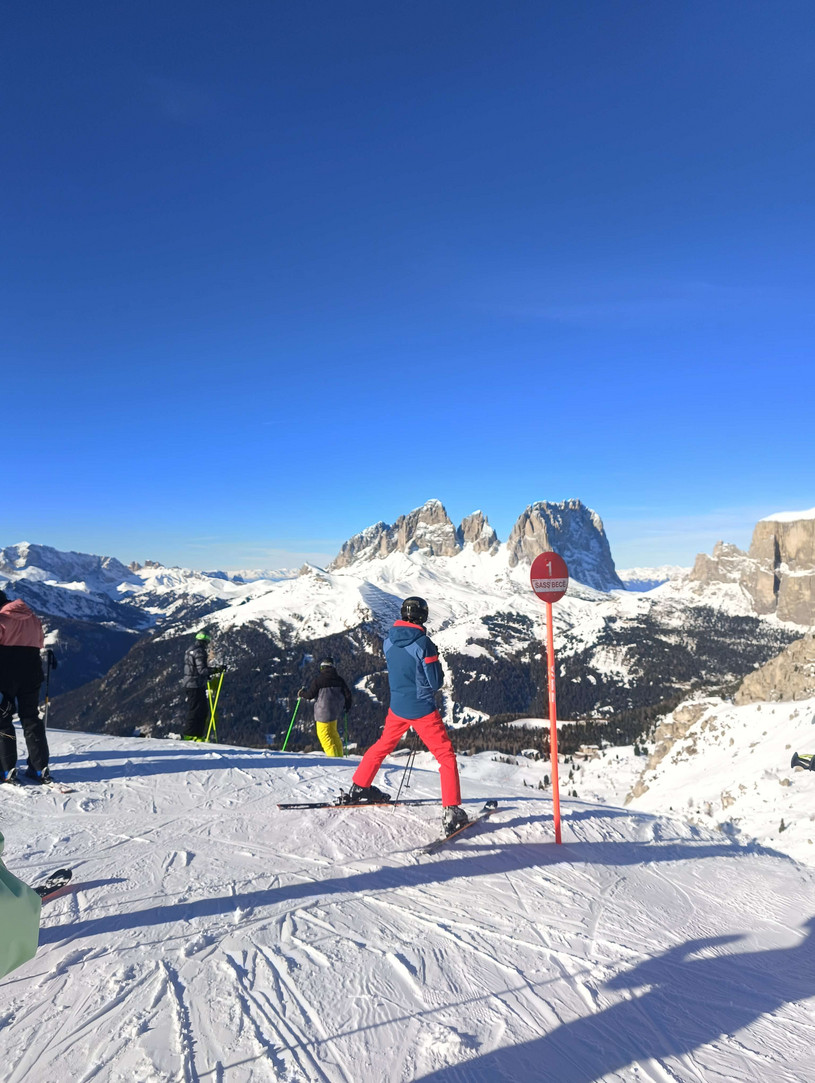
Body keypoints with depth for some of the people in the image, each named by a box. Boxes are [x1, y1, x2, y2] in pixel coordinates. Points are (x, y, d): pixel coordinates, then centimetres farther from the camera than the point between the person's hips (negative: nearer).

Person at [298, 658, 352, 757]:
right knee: (333, 733, 22)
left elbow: (310, 694, -9)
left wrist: (301, 693, 12)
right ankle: (339, 755, 24)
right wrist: (348, 705, 24)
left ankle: (333, 756, -4)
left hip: (323, 711, -6)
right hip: (335, 711, 6)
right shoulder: (339, 679, 5)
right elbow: (347, 694, 6)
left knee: (324, 734, 3)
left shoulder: (318, 679, -9)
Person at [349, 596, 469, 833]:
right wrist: (437, 669, 6)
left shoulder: (389, 641, -2)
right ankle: (452, 810, -4)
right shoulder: (423, 643, -19)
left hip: (397, 707, 6)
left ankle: (359, 787, 39)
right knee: (446, 756, 4)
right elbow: (435, 682, -13)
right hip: (422, 709, -6)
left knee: (384, 744, 28)